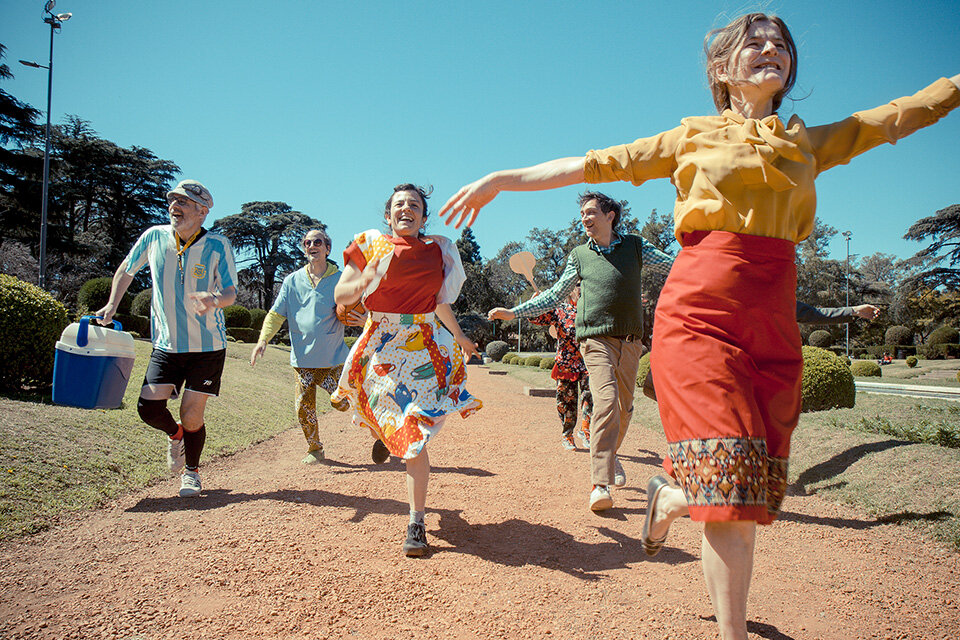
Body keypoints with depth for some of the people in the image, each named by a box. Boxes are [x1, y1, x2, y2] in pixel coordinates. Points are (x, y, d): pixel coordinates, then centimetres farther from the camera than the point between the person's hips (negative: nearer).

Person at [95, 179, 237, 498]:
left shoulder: (218, 245, -11)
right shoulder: (154, 237, -3)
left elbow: (231, 292, -14)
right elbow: (125, 271, 14)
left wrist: (215, 300, -37)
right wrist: (111, 305, 1)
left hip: (207, 345, -3)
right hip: (166, 344, 3)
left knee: (191, 414, -3)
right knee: (149, 407, -9)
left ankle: (191, 471, 26)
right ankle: (175, 435, 29)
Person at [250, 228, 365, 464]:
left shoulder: (341, 280, 2)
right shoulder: (292, 281, 6)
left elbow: (358, 310, 7)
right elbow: (276, 314, 8)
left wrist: (363, 319, -17)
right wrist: (263, 339, -7)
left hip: (333, 358, -2)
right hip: (303, 358, 2)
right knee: (303, 408, 2)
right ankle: (314, 449, 25)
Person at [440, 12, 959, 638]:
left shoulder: (811, 142, 20)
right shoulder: (693, 137, 11)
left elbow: (906, 111, 24)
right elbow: (597, 164, 9)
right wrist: (504, 179, 6)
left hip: (773, 320, 4)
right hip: (701, 308, -4)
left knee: (753, 485, 4)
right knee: (731, 477, -11)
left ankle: (670, 498, 33)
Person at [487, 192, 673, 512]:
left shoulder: (634, 246, 10)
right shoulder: (579, 256, 9)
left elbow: (674, 266, 11)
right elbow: (555, 295, 13)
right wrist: (514, 312, 8)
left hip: (630, 338, 2)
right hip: (596, 337, -2)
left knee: (625, 407, 8)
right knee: (606, 401, -19)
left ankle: (610, 453, 38)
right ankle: (601, 484, -18)